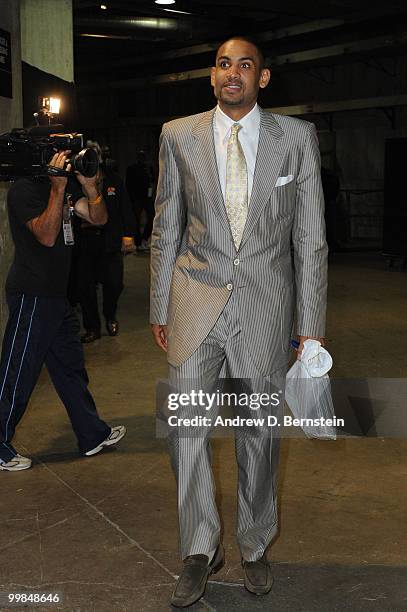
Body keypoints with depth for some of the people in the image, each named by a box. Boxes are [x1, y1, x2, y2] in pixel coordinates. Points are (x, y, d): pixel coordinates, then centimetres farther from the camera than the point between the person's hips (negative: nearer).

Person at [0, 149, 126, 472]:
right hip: (31, 296, -9)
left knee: (70, 366, 17)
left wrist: (90, 187, -9)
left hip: (56, 294, 9)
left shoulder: (67, 184, 11)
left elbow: (98, 218, 7)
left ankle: (93, 435, 28)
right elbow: (47, 235, -24)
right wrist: (58, 188, -26)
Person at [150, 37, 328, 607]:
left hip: (266, 306, 0)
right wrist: (160, 309, 6)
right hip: (196, 304, 1)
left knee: (259, 435, 9)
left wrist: (312, 325, -2)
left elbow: (310, 238, 1)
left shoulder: (297, 136, 0)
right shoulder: (178, 135, 3)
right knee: (187, 430, 1)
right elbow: (166, 231, 8)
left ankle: (255, 546, 30)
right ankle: (200, 550, 21)